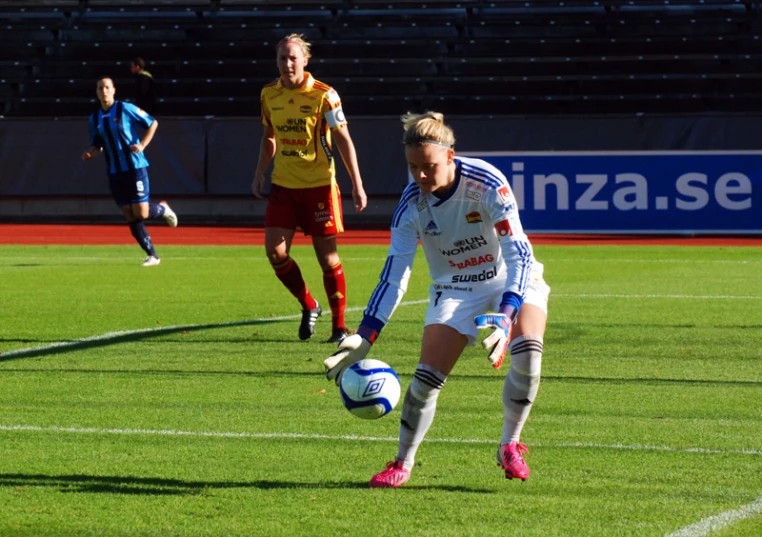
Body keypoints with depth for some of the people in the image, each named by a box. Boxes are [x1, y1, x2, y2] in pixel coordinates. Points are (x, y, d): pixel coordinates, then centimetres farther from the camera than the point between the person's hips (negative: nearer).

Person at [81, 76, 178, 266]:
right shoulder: (95, 118, 8)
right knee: (130, 217, 0)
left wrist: (142, 145, -14)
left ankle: (163, 209, 23)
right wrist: (90, 153, -5)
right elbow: (97, 145, 18)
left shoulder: (126, 109, -7)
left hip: (135, 167, -5)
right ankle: (152, 256, 9)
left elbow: (152, 123, -1)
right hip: (114, 173, 5)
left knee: (141, 214, -11)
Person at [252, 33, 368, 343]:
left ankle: (339, 326, 11)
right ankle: (309, 306, 16)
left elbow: (343, 140, -7)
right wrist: (259, 175, 11)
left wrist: (357, 185, -11)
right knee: (274, 250, -6)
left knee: (327, 256, -1)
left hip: (319, 185, -4)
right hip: (283, 186, 4)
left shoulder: (323, 95, -10)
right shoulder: (269, 94, 4)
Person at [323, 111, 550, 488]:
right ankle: (402, 464, 10)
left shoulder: (486, 183, -28)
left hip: (511, 279, -2)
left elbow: (518, 252, -30)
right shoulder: (411, 202, -17)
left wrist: (506, 315, -44)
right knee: (427, 375, -12)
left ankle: (510, 446, -5)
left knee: (527, 351, -27)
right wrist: (364, 338, -21)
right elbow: (394, 275, -13)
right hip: (455, 287, 2)